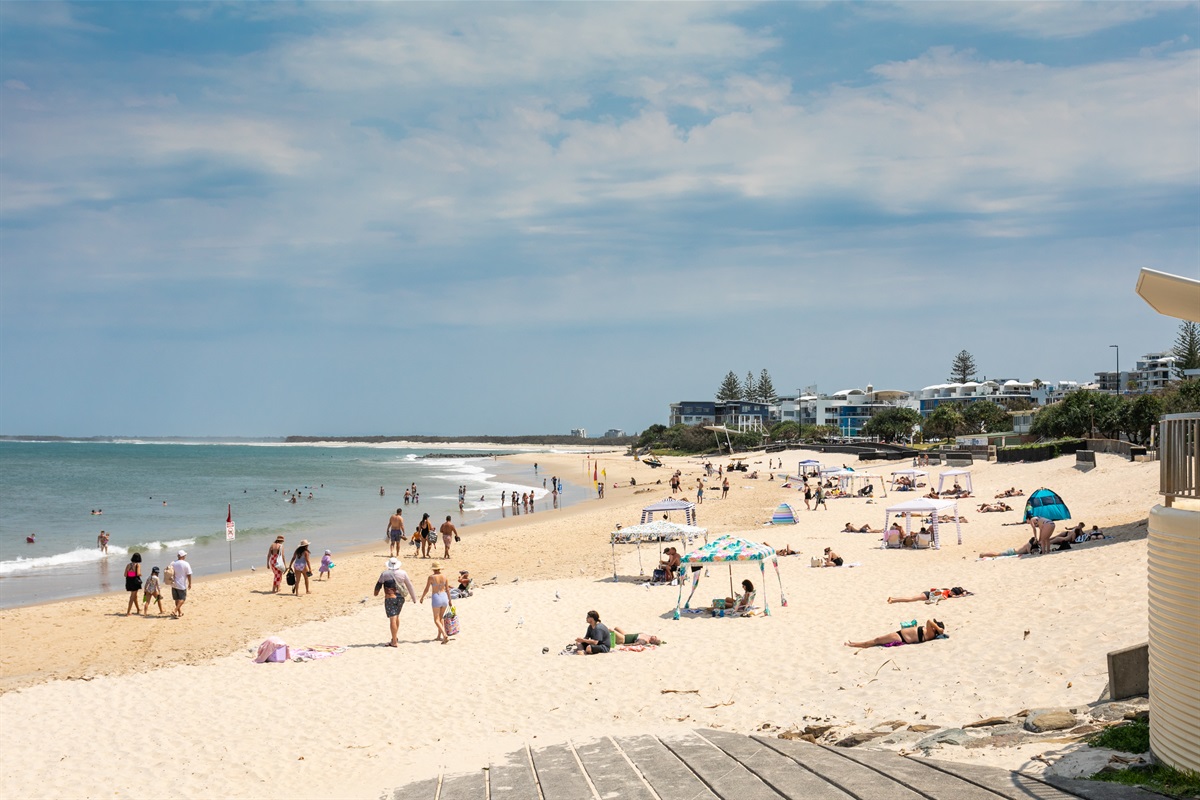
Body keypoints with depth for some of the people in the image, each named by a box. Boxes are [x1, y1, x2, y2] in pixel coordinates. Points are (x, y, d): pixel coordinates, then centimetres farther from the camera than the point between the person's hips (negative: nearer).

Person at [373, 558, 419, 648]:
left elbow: (379, 584, 5)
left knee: (392, 619, -4)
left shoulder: (385, 573, -6)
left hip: (390, 598, -4)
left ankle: (394, 642, -4)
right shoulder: (403, 573, 0)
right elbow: (409, 585, 4)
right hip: (400, 598, 4)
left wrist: (376, 593, 25)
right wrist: (413, 596, 15)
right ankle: (395, 638, 33)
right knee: (396, 616, 23)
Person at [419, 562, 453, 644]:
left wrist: (422, 597, 12)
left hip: (436, 598, -5)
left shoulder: (431, 577, -11)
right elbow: (447, 589, 4)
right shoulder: (444, 577, 0)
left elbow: (426, 589, -5)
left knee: (436, 620, 1)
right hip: (444, 597, 5)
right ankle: (439, 636, 25)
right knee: (441, 618, 22)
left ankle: (445, 636, -16)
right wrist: (450, 600, 15)